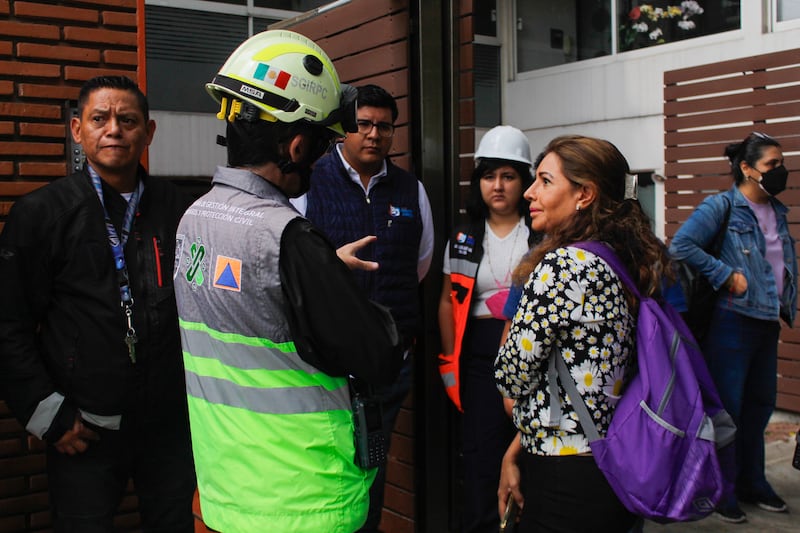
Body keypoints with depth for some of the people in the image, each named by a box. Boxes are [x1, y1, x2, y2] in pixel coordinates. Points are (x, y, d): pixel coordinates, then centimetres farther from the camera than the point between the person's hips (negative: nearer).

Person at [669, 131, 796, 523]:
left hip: (767, 323, 8)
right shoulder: (722, 206, -10)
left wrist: (787, 308, 12)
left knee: (760, 403, 16)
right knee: (727, 406, 1)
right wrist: (727, 276, -20)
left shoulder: (777, 211, 12)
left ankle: (752, 482, 32)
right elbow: (680, 245, -21)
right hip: (733, 320, -7)